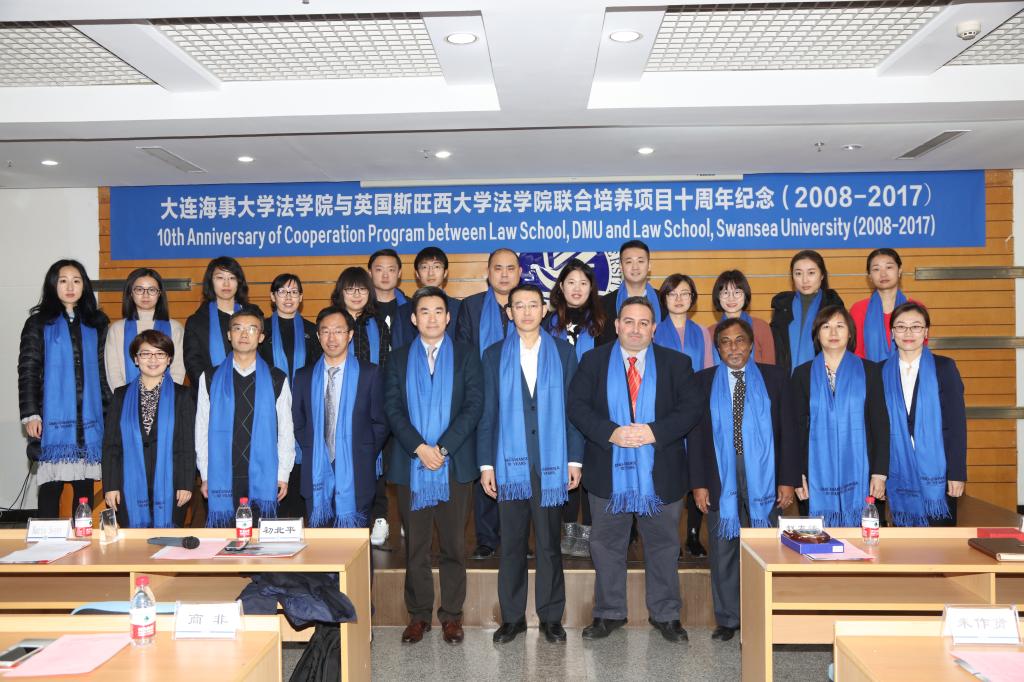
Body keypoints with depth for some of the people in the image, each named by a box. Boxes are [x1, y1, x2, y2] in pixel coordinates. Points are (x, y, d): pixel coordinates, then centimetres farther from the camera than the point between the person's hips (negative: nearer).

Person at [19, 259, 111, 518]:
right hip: (53, 418, -2)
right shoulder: (39, 323, 5)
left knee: (85, 485, 4)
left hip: (89, 418, 2)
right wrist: (30, 414, -7)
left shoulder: (97, 323, 12)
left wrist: (110, 408, 7)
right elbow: (27, 371, 2)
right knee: (51, 484, -4)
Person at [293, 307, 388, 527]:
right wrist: (313, 454, 4)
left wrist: (365, 458, -2)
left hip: (356, 476, -2)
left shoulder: (370, 373, 0)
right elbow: (298, 423, 13)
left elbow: (380, 423, 3)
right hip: (317, 474, 2)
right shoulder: (304, 376, 8)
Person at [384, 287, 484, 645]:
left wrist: (443, 448, -13)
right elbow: (392, 408, 0)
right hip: (411, 464, 1)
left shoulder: (466, 355, 6)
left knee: (454, 544, 6)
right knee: (415, 545, 8)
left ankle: (451, 614, 18)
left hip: (455, 464, -1)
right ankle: (418, 614, 20)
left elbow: (474, 406, -4)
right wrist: (419, 448, -13)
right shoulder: (399, 358, 9)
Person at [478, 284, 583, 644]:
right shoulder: (495, 355, 7)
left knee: (549, 543, 7)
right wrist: (486, 464, 0)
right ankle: (512, 617, 20)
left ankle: (551, 617, 20)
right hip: (509, 463, 1)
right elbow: (487, 414, 5)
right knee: (512, 543, 7)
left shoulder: (562, 352, 6)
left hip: (551, 464, 0)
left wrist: (575, 459, -1)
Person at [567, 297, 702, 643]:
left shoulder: (676, 363, 4)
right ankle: (609, 613, 25)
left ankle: (665, 615, 25)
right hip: (609, 472, 0)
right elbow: (577, 405, -4)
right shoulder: (594, 361, 4)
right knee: (606, 544, 10)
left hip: (660, 473, 0)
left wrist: (655, 432, -18)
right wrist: (610, 433, -18)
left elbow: (691, 407, -4)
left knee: (663, 545, 10)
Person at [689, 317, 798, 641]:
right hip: (721, 480, 1)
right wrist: (699, 482, -3)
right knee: (723, 551, 7)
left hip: (763, 480, 0)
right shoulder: (703, 381, 7)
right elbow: (695, 434, 3)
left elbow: (787, 430, 3)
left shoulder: (774, 378, 7)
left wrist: (788, 479, -3)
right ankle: (727, 620, 19)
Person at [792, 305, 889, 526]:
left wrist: (880, 473, -3)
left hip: (858, 471, 0)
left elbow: (880, 424, 3)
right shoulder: (803, 374, 6)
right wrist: (798, 474, -1)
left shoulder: (868, 370, 5)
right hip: (818, 473, 0)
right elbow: (797, 427, 5)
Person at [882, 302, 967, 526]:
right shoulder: (883, 372, 5)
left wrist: (957, 473, -7)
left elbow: (957, 423, -2)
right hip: (899, 474, 1)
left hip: (937, 472, -1)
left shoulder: (944, 367, 2)